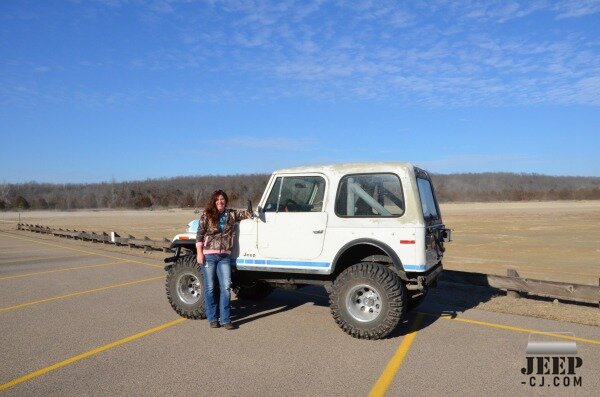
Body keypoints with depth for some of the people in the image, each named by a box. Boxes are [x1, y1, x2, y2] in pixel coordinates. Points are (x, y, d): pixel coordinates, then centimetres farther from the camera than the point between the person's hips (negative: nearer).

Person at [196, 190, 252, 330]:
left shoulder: (231, 214, 8)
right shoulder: (207, 216, 1)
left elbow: (247, 214, 20)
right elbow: (199, 235, 0)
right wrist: (199, 253, -7)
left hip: (225, 256, 2)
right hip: (208, 255, -2)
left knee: (226, 287, -4)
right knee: (210, 288, 5)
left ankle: (225, 319, 5)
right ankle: (212, 318, 18)